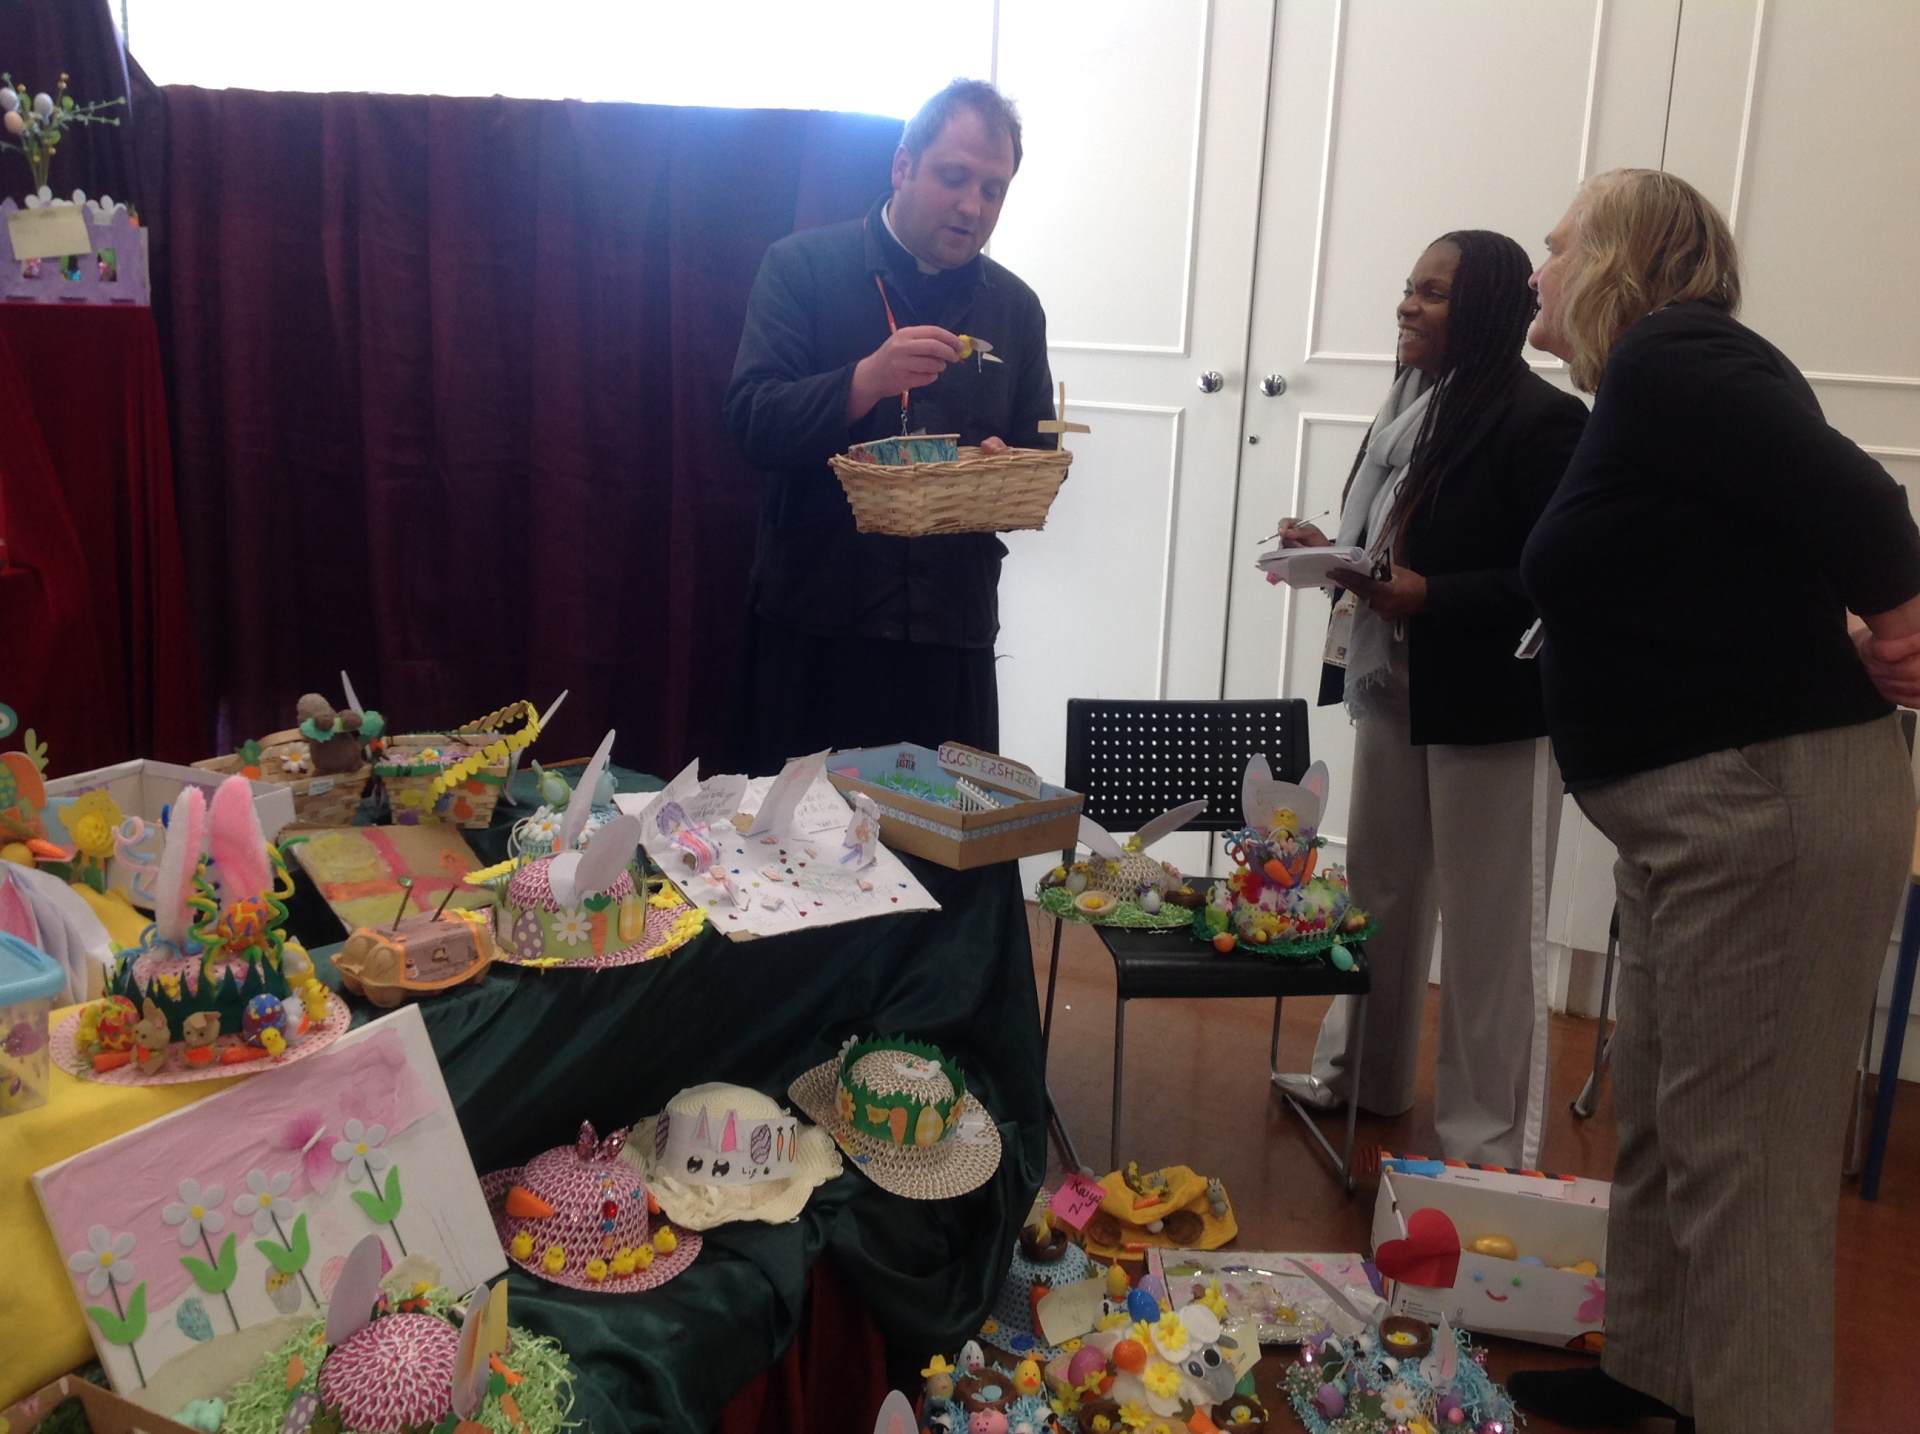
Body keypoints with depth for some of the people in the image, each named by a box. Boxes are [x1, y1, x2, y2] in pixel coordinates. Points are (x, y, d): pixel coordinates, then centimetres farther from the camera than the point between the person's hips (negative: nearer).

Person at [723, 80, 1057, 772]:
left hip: (953, 630, 3)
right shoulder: (803, 267, 1)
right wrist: (867, 381, -25)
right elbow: (751, 422, -9)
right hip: (812, 622, -3)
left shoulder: (1015, 307, 12)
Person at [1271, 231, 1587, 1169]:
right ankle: (1361, 1075, 37)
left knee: (1489, 929, 2)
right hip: (1391, 691, 8)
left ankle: (1490, 1144, 16)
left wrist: (1430, 597, -25)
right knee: (1379, 894, 18)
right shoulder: (1409, 407, 11)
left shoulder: (1540, 420, -15)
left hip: (1490, 708, -8)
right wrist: (1330, 551, 2)